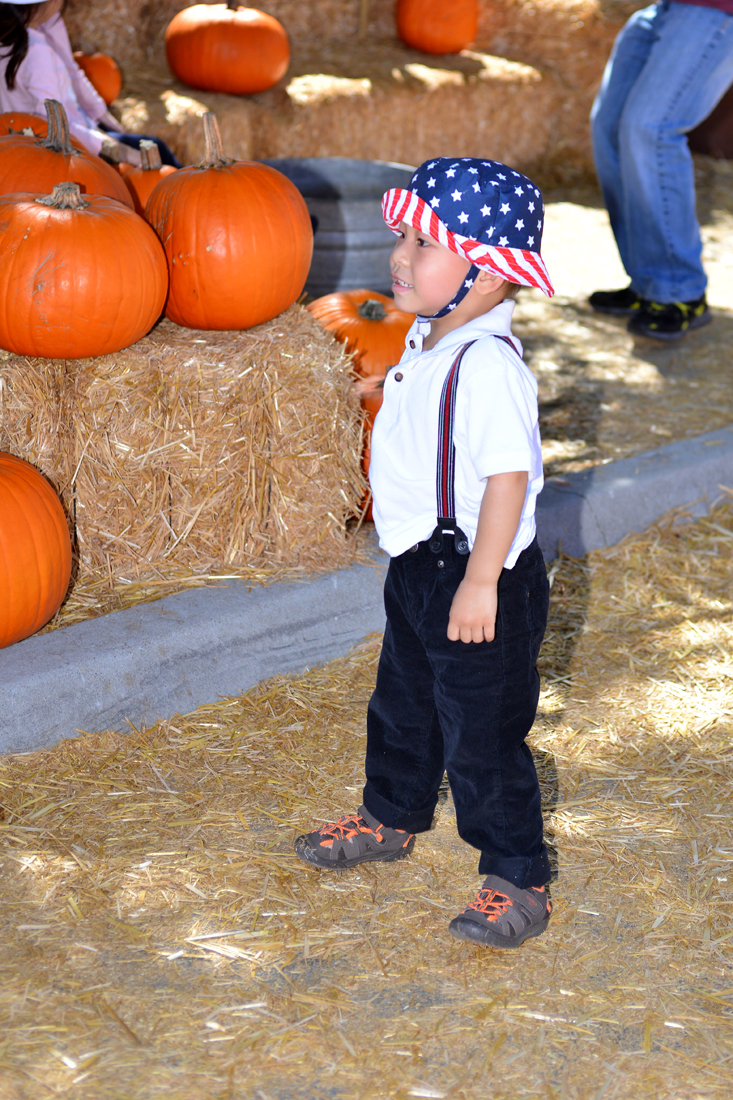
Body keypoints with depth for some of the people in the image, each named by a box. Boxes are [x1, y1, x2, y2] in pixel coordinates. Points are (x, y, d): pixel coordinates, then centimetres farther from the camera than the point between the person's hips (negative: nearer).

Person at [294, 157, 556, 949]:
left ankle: (517, 881, 16)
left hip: (475, 576, -10)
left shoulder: (487, 364, -28)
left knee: (482, 734, 1)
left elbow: (509, 473, -29)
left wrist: (481, 582, -27)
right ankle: (391, 817, 49)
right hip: (419, 566, 10)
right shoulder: (429, 338, 4)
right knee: (404, 701, 26)